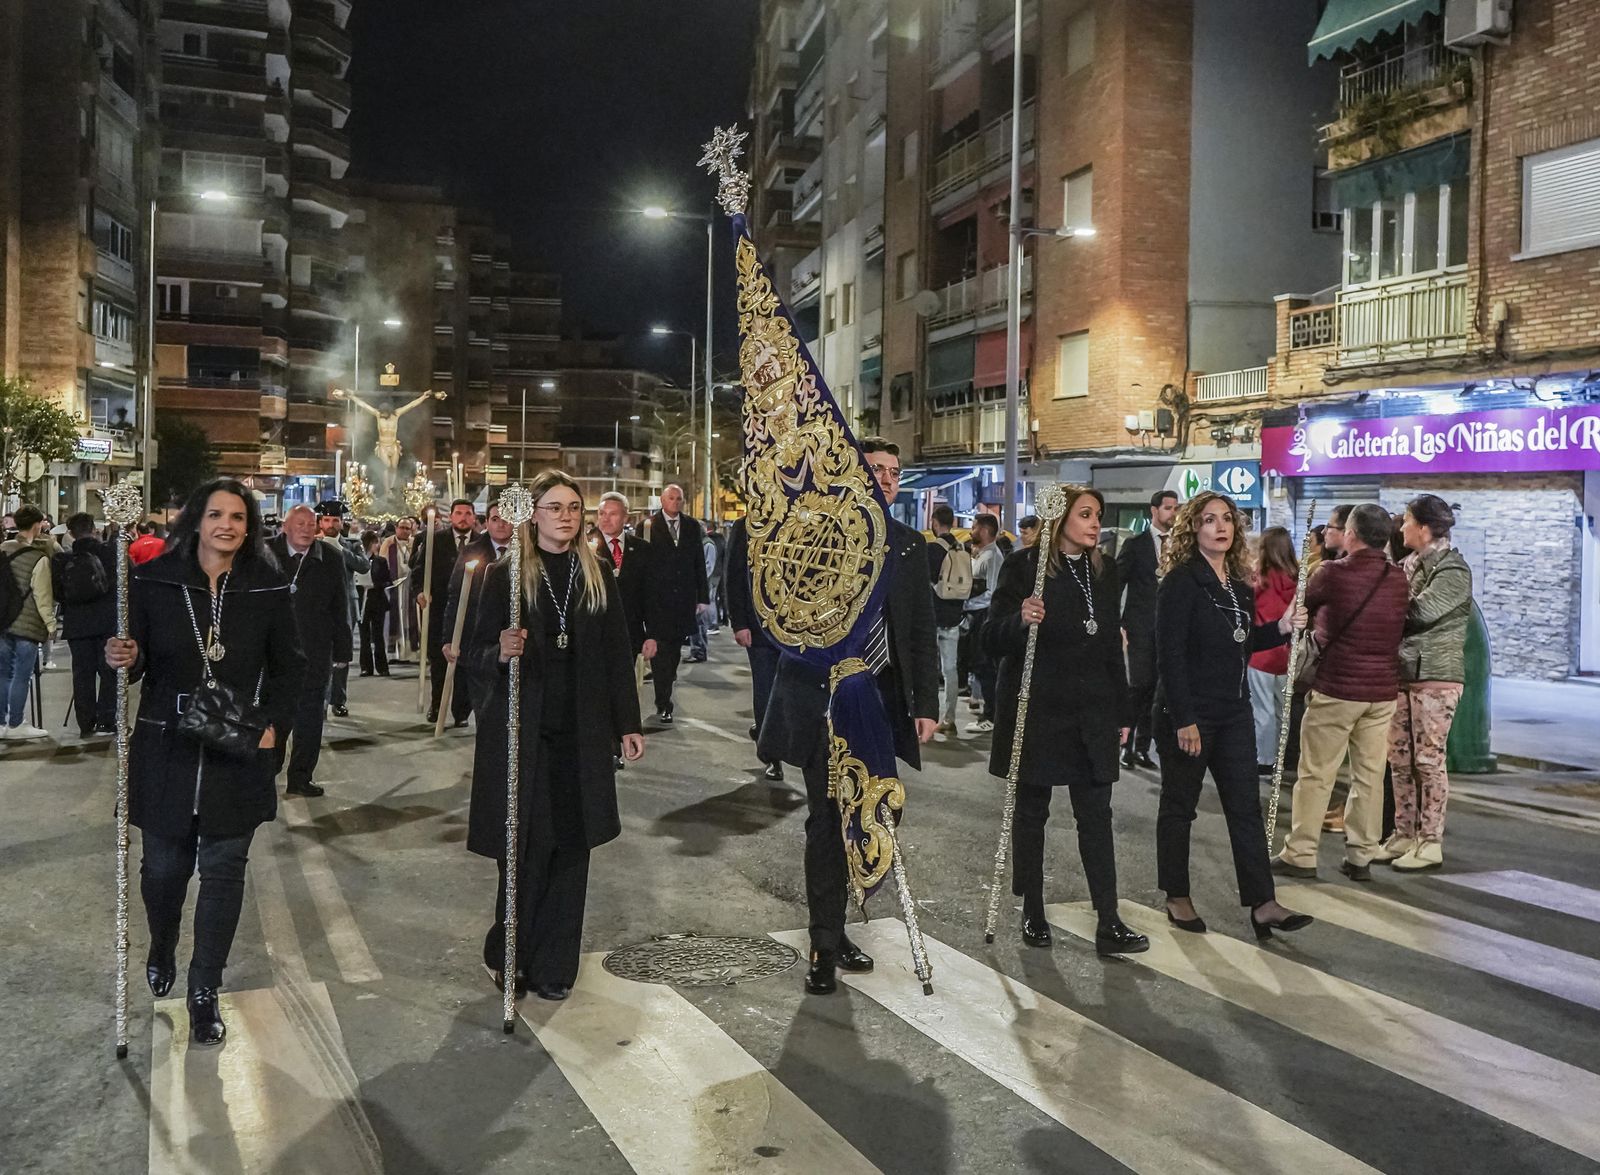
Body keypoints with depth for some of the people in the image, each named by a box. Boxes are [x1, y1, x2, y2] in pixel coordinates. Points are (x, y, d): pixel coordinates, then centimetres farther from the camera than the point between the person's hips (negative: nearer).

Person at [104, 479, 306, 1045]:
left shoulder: (268, 588, 0)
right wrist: (123, 658, -21)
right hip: (165, 750, 0)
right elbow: (137, 661, 1)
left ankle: (204, 991, 17)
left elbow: (289, 665, 5)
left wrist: (274, 722, -8)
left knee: (223, 870, 3)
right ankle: (161, 948, 43)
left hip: (238, 753, 0)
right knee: (164, 864, 10)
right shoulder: (154, 581, -2)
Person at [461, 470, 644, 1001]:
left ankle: (553, 967, 18)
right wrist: (500, 653, -24)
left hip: (582, 733, 3)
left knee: (571, 847, 6)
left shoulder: (598, 575, 7)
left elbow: (617, 654, 8)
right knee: (525, 848, -1)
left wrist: (628, 724, 6)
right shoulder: (505, 575, -2)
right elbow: (475, 654, -1)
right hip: (522, 732, -3)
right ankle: (510, 956, 21)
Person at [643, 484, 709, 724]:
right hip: (658, 598, -4)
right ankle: (664, 705, -4)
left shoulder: (692, 526, 9)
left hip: (684, 599, 4)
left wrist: (703, 596, 6)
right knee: (661, 651, -5)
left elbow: (699, 563, 10)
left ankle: (665, 692, 30)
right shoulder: (648, 525, -3)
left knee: (675, 649, 12)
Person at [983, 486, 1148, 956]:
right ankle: (1033, 913, 20)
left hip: (1092, 711, 4)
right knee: (1031, 811, 7)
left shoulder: (1104, 570, 9)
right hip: (1036, 706, -4)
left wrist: (1121, 713, 12)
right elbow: (993, 641, -9)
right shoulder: (1023, 565, -7)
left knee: (1096, 815, 1)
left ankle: (1109, 924, 3)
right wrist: (1020, 620, -31)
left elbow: (1112, 645, 14)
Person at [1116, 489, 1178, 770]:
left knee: (1155, 689, 5)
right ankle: (1126, 744, 3)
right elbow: (1116, 584, -2)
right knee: (1139, 686, -8)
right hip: (1141, 627, -3)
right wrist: (1115, 624, -9)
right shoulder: (1135, 544, 0)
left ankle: (1142, 747, 13)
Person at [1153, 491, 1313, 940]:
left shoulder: (1239, 584, 9)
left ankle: (1262, 904, 7)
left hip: (1234, 713, 7)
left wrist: (1282, 627, 0)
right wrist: (1183, 721, -21)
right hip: (1188, 713, -7)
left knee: (1246, 807, 5)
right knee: (1180, 806, 7)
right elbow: (1170, 655, -17)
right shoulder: (1181, 582, -13)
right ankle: (1177, 898, 19)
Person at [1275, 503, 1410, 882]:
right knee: (1369, 775, 9)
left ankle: (1301, 854, 7)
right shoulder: (1399, 579, 3)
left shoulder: (1334, 573, -13)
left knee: (1316, 774, 3)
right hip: (1383, 689, 5)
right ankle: (1361, 857, 14)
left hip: (1336, 687, -5)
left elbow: (1304, 604, 3)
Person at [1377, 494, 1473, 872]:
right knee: (1400, 758, 9)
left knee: (1429, 760, -3)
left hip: (1435, 675, -7)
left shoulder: (1454, 570, -9)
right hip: (1401, 671, 7)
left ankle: (1431, 843, 4)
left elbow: (1419, 611, -21)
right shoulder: (1410, 563, 14)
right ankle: (1404, 835, 18)